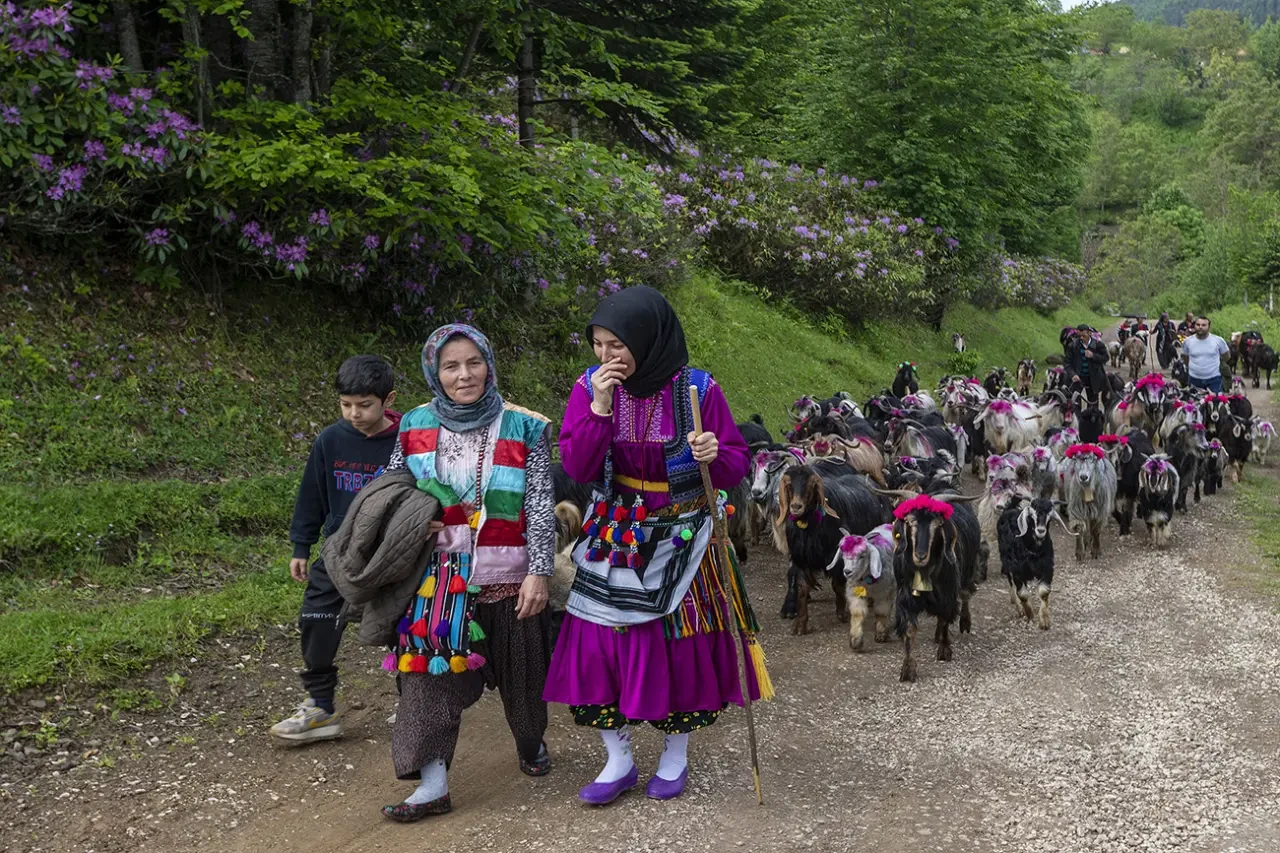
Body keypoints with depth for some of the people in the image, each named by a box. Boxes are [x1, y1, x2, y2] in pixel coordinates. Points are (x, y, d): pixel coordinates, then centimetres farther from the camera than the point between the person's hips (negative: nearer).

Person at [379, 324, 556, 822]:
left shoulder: (523, 428, -5)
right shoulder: (415, 428, 3)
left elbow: (541, 508, -5)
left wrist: (539, 572, -11)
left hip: (508, 578, -1)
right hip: (441, 579, 2)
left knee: (520, 673, 13)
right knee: (431, 676, -4)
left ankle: (532, 743, 40)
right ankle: (432, 784, 1)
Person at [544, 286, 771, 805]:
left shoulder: (697, 390, -12)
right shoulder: (590, 387, -5)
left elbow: (737, 468, -7)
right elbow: (577, 469, -11)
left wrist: (715, 455, -29)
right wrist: (600, 409, -22)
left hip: (681, 542, -2)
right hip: (615, 537, 2)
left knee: (680, 646, 4)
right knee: (602, 642, 2)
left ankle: (676, 758, 27)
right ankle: (618, 762, 21)